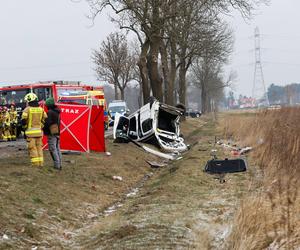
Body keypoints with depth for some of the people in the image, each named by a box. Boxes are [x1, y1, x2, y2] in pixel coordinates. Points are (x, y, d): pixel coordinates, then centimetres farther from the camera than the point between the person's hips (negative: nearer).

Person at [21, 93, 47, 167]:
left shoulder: (27, 109, -8)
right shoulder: (41, 109, 6)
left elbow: (23, 120, -11)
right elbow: (45, 119, 6)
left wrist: (24, 128, 6)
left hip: (30, 131, -5)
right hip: (39, 132, 5)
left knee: (32, 148, 0)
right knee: (39, 147, 12)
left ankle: (35, 164, -2)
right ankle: (41, 163, 11)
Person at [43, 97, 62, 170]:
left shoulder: (50, 112, -15)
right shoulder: (57, 112, 14)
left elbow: (47, 123, -19)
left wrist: (43, 129, -4)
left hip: (52, 133, -9)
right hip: (57, 132, 9)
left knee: (53, 149, -7)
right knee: (57, 148, 13)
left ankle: (57, 165, -10)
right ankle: (59, 164, 15)